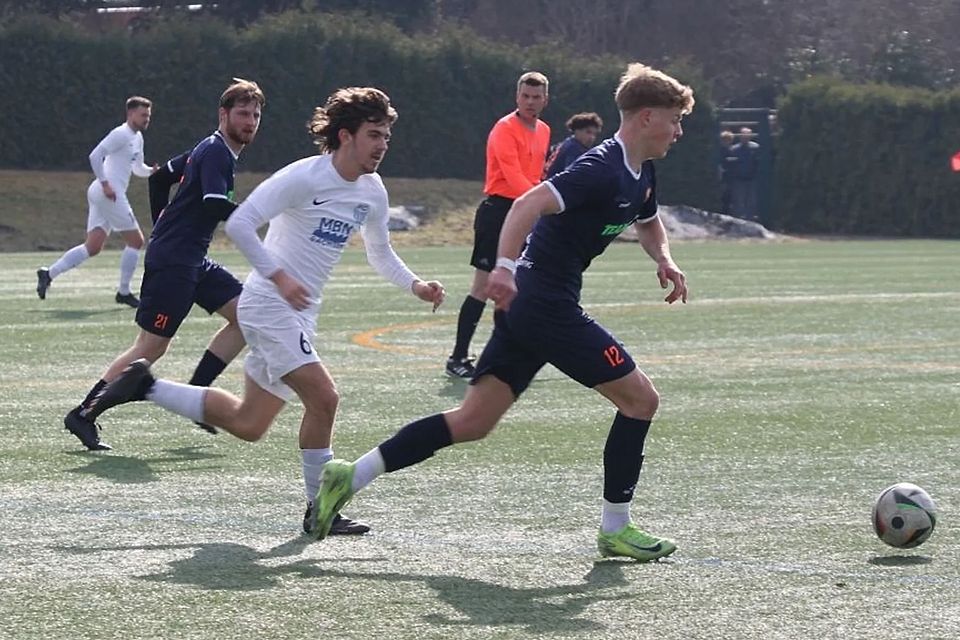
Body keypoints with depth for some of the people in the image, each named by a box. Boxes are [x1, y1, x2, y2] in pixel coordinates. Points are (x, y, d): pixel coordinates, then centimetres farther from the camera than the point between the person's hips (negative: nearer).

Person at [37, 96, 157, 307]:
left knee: (92, 247, 4)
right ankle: (123, 292, 5)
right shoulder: (121, 134, -10)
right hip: (109, 193, -10)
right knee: (136, 241, -2)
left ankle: (49, 273, 1)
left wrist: (152, 171, 9)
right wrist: (105, 184, -23)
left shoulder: (137, 138, 21)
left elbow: (138, 169, 31)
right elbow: (95, 156, -20)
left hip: (106, 194, 10)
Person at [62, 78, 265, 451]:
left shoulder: (212, 151, 17)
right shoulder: (216, 152, -13)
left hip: (193, 260, 10)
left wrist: (164, 230, 32)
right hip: (171, 262, -10)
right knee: (151, 346, -9)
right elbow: (216, 207, -27)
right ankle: (84, 415, -2)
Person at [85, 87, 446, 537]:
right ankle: (319, 509, -8)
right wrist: (279, 276, -25)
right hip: (270, 307, -9)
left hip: (300, 313, 9)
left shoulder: (372, 192, 8)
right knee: (323, 398, -20)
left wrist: (415, 286, 5)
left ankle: (146, 386, 25)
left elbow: (380, 254, 22)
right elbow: (239, 225, -19)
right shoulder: (304, 177, -16)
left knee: (248, 424, 12)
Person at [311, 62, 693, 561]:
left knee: (472, 422, 5)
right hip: (548, 304, -10)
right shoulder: (602, 169, -16)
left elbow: (648, 221, 36)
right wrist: (505, 267, -40)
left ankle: (351, 476, 1)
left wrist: (664, 259, 15)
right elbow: (530, 203, -28)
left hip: (525, 307, 10)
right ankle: (615, 529, 7)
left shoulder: (640, 175, 15)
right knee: (640, 398, -1)